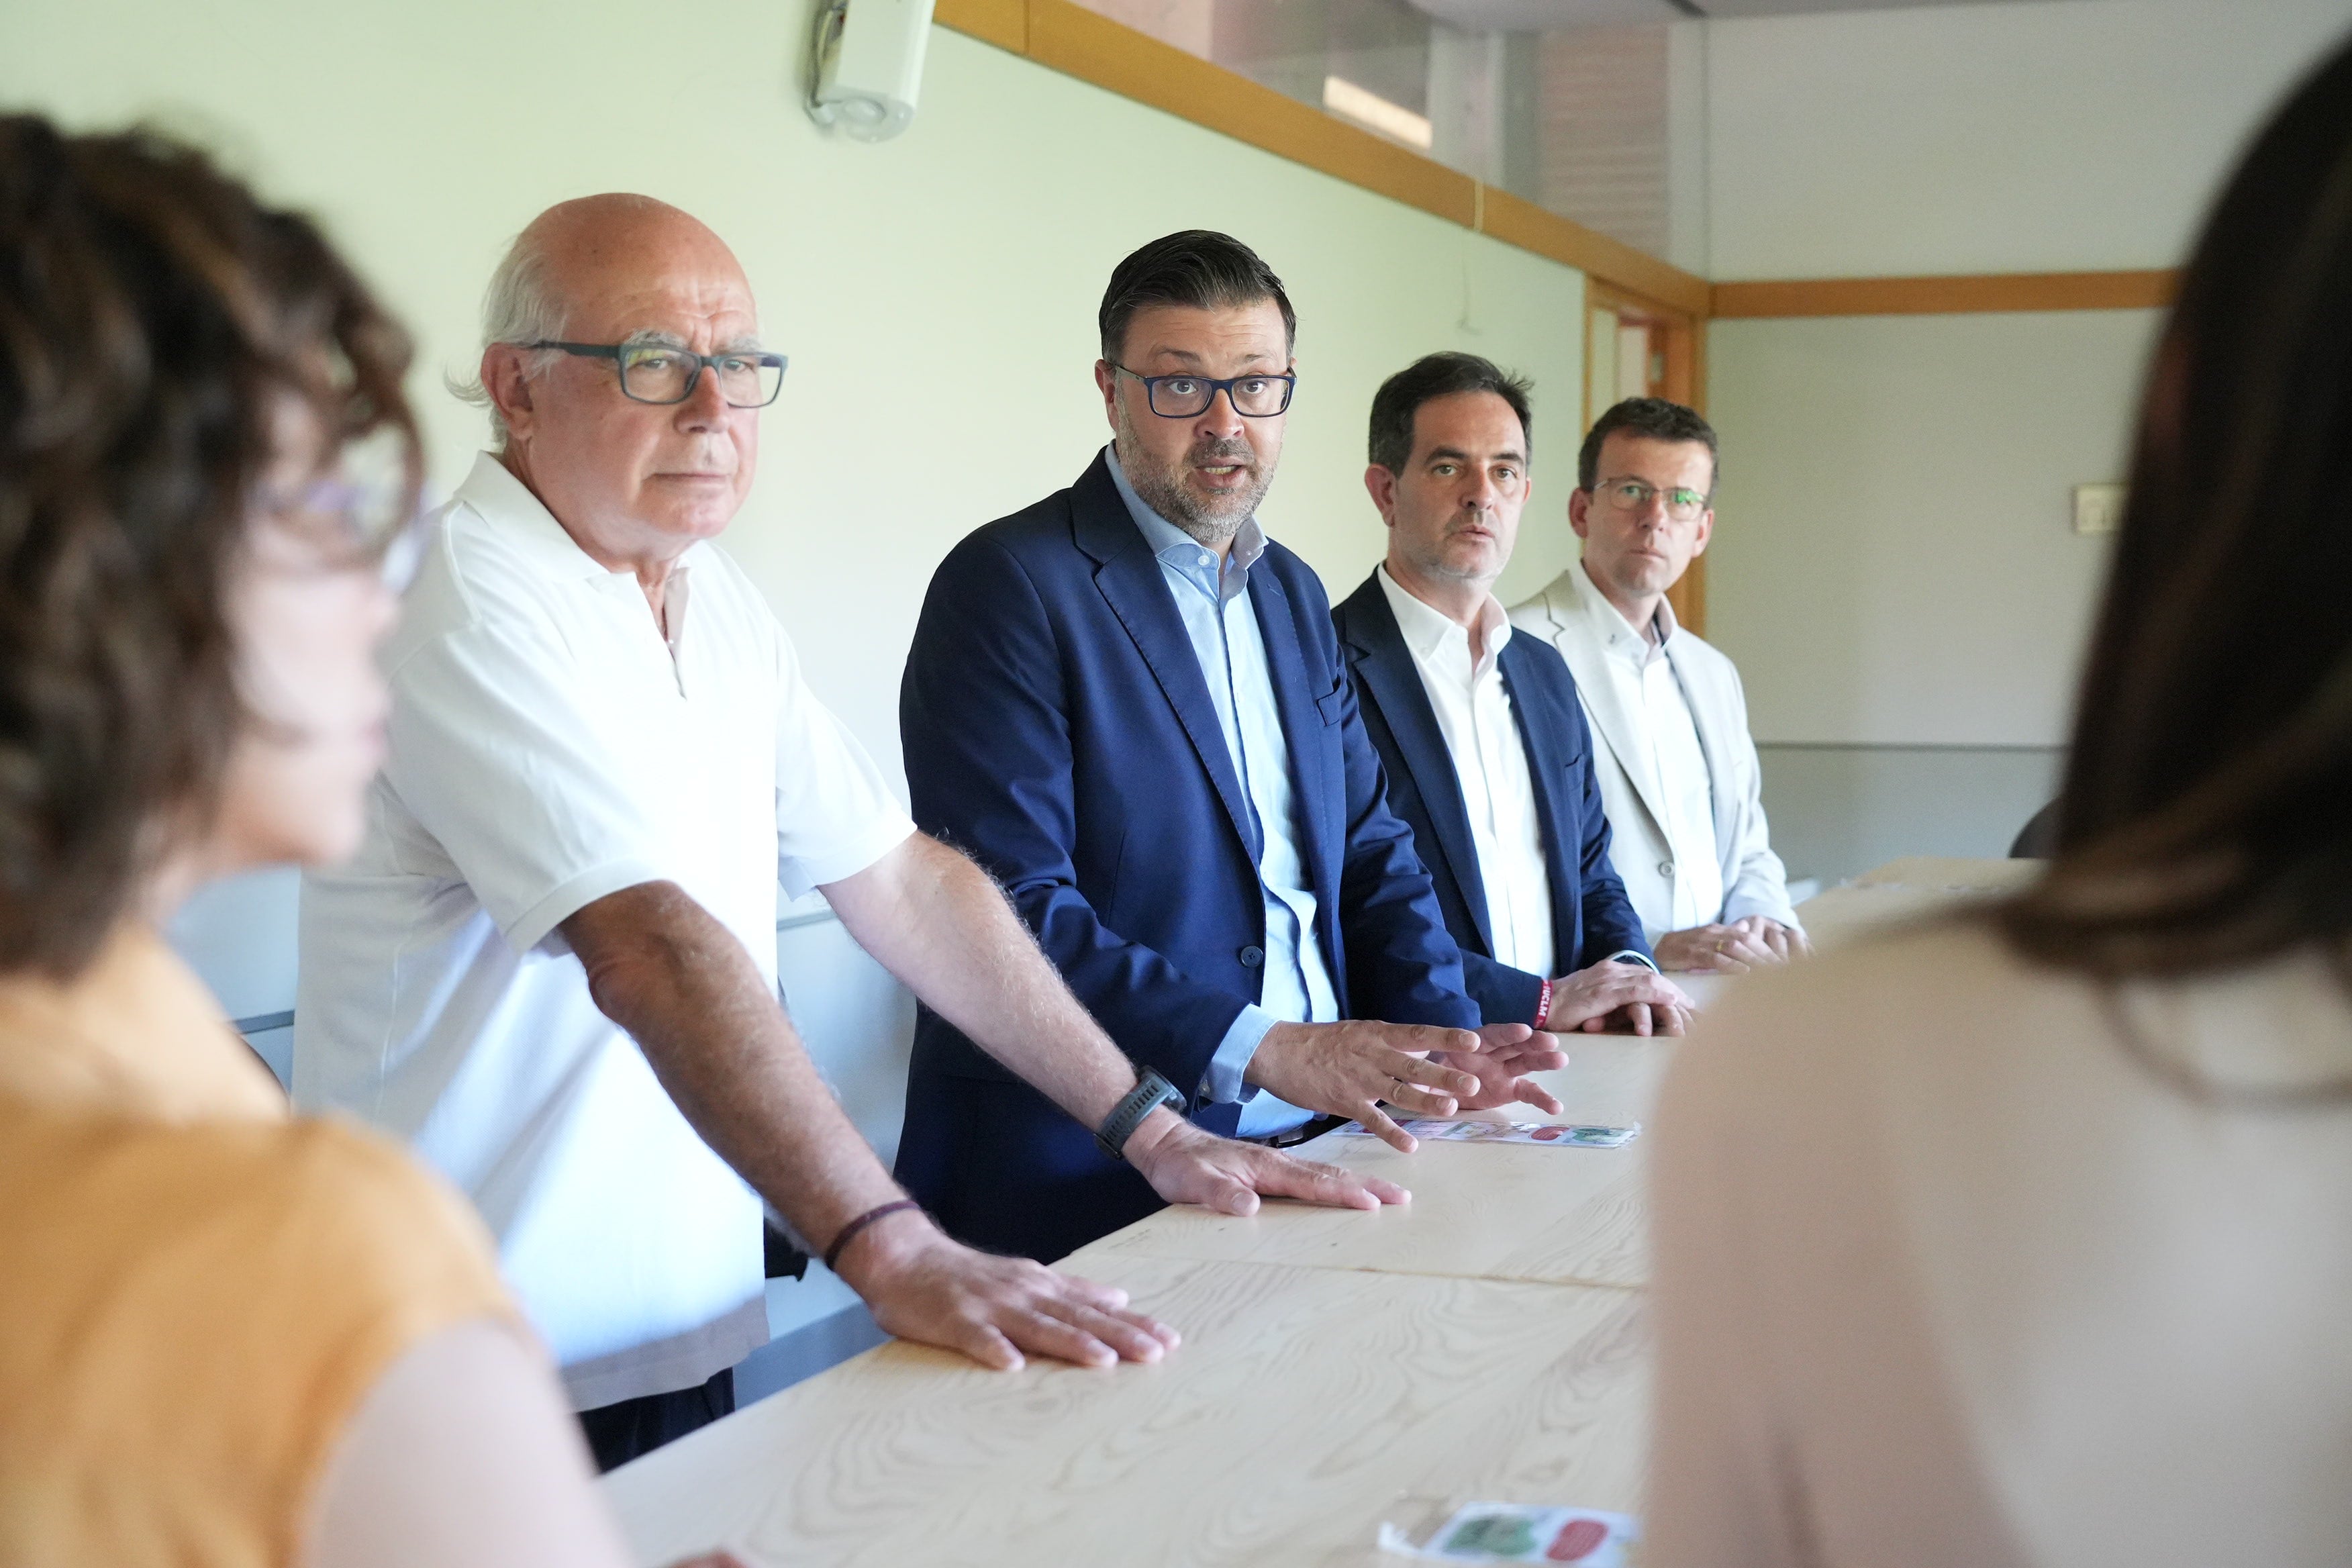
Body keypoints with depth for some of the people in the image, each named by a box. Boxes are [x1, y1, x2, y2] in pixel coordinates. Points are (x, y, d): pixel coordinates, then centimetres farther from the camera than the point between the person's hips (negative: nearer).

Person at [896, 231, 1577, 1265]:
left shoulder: (1292, 594, 18)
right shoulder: (1009, 584, -7)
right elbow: (1006, 909, -16)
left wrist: (1444, 1041, 1)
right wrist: (1265, 1050, -21)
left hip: (1308, 1146, 7)